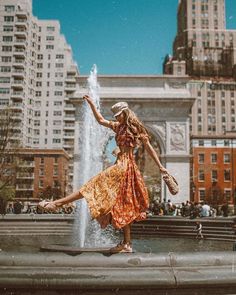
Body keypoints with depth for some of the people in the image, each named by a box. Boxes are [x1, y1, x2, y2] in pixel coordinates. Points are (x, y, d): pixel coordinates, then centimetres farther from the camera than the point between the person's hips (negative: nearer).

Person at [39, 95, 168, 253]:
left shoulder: (137, 129, 0)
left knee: (96, 186, -11)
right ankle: (127, 243, 8)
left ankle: (57, 203, -12)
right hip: (121, 165, 8)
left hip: (125, 166, -8)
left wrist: (160, 166, 0)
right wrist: (91, 103, 18)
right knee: (124, 206, 6)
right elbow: (101, 120, 25)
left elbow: (149, 148, 2)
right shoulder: (119, 127, 19)